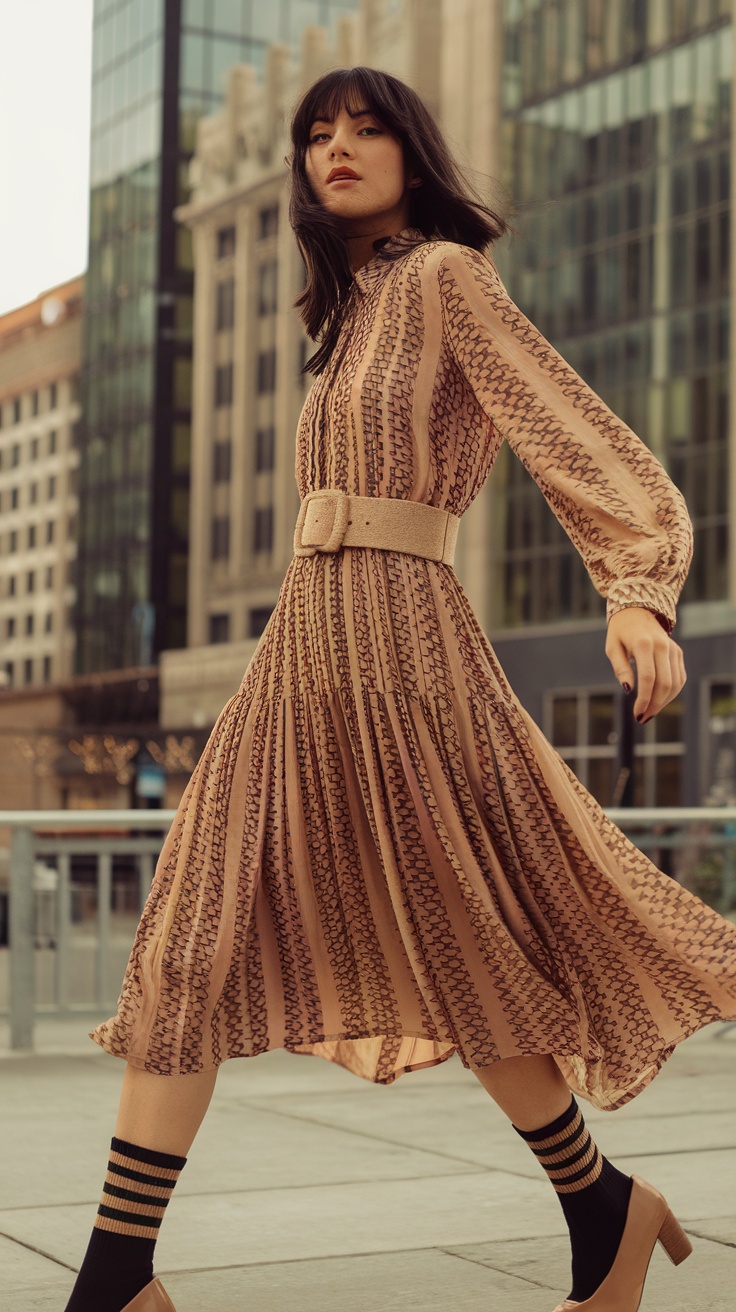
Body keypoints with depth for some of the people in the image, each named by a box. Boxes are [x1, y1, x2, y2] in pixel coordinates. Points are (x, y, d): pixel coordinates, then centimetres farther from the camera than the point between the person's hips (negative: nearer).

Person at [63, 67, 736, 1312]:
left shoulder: (444, 275, -4)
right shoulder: (353, 311, 21)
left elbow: (572, 428, -14)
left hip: (394, 636, -8)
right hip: (303, 642, 8)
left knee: (465, 953, 2)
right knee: (189, 950, 0)